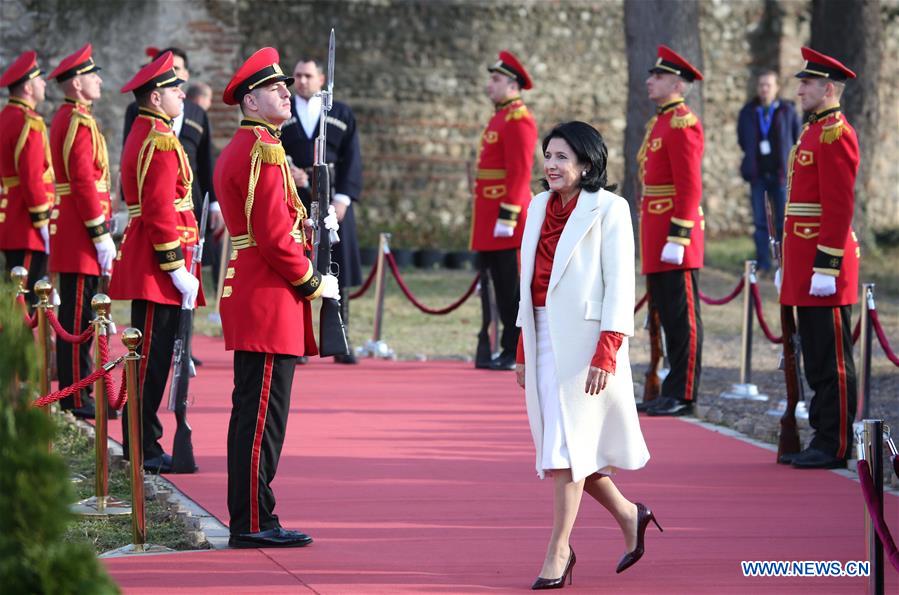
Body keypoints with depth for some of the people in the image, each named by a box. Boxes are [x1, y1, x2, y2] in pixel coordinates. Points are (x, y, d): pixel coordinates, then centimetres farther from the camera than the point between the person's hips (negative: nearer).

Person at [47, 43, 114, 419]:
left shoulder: (64, 118, 16)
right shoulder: (79, 123, -16)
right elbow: (84, 183, -21)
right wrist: (101, 235, -19)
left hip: (69, 232, 10)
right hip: (81, 234, -10)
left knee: (76, 313, 14)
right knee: (78, 315, -7)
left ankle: (76, 387, 20)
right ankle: (76, 397, -4)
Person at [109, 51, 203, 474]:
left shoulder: (142, 134, 17)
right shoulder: (161, 141, -16)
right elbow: (160, 212, -22)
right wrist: (177, 268, -20)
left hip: (143, 260, 11)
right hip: (158, 264, -11)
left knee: (151, 355, 14)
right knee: (153, 356, -7)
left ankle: (143, 442, 20)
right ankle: (144, 449, -4)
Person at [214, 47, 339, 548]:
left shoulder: (237, 151, 18)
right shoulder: (264, 151, -15)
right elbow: (274, 237, -19)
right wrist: (314, 283, -8)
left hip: (250, 296, 11)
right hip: (270, 300, -11)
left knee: (255, 412, 12)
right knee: (263, 414, -7)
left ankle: (251, 520, 16)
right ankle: (254, 522, -4)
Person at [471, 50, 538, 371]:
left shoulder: (518, 119, -11)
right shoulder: (499, 117, 19)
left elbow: (519, 172, -18)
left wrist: (506, 216, -22)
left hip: (506, 215, -10)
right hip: (492, 218, 10)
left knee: (512, 288, -6)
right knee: (500, 285, 10)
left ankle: (518, 354, -4)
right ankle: (510, 350, 14)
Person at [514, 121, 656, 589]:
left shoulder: (608, 209, -7)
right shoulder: (539, 207, 12)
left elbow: (619, 284, -11)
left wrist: (606, 354, -18)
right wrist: (523, 349, 13)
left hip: (584, 340, -7)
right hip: (543, 339, 7)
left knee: (568, 444, -6)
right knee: (557, 444, 10)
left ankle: (558, 552, -1)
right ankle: (628, 515, 29)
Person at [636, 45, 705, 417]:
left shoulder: (682, 125, -13)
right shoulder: (660, 122, 17)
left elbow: (690, 188, -18)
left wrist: (677, 238, -21)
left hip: (675, 231, -10)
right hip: (658, 233, 10)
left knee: (682, 317, -4)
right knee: (668, 315, 12)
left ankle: (683, 396, -1)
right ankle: (673, 392, 17)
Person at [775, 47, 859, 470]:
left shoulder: (835, 134, -13)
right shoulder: (813, 131, 18)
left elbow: (840, 208, -19)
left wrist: (827, 266, -22)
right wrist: (788, 265, 23)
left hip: (824, 260, -10)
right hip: (805, 262, 10)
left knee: (831, 358, -5)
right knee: (816, 358, 12)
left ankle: (835, 447, -1)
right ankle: (823, 439, 17)